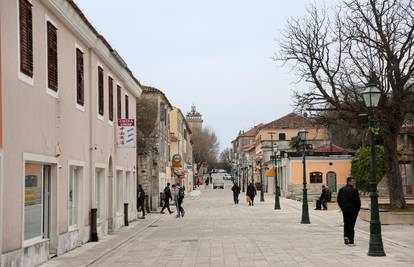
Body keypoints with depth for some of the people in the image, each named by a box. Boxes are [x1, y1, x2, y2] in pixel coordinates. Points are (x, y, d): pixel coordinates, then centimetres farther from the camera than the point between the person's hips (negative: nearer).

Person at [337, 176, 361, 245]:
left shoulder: (341, 189, 5)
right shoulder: (354, 190, -12)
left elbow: (338, 200, 8)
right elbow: (358, 200, -13)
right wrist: (358, 209, 1)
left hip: (345, 210, 4)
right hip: (353, 210, -4)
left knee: (346, 224, 14)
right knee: (351, 224, 3)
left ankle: (346, 236, -3)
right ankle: (350, 240, 5)